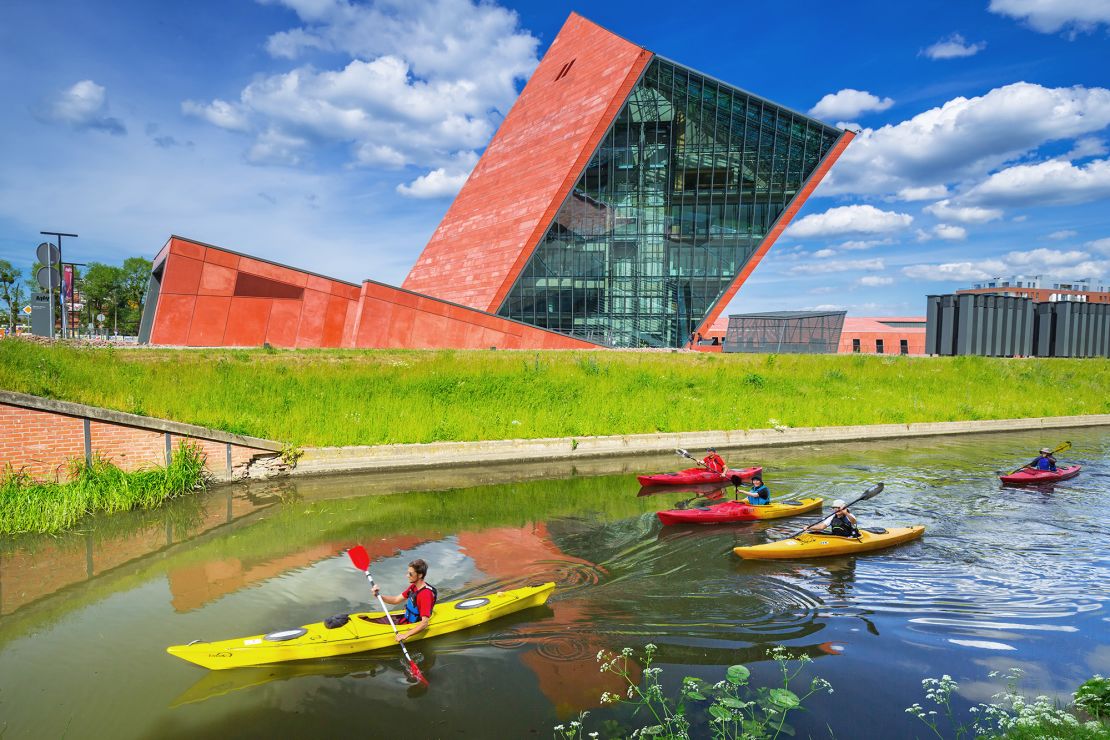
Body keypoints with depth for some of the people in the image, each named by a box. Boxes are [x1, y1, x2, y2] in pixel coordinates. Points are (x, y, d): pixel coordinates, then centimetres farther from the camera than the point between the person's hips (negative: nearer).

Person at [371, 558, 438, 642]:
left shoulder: (426, 594, -28)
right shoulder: (413, 586, 1)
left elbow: (424, 623, -32)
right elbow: (396, 600, 9)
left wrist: (405, 635, -39)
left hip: (412, 626, -9)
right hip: (405, 618, 9)